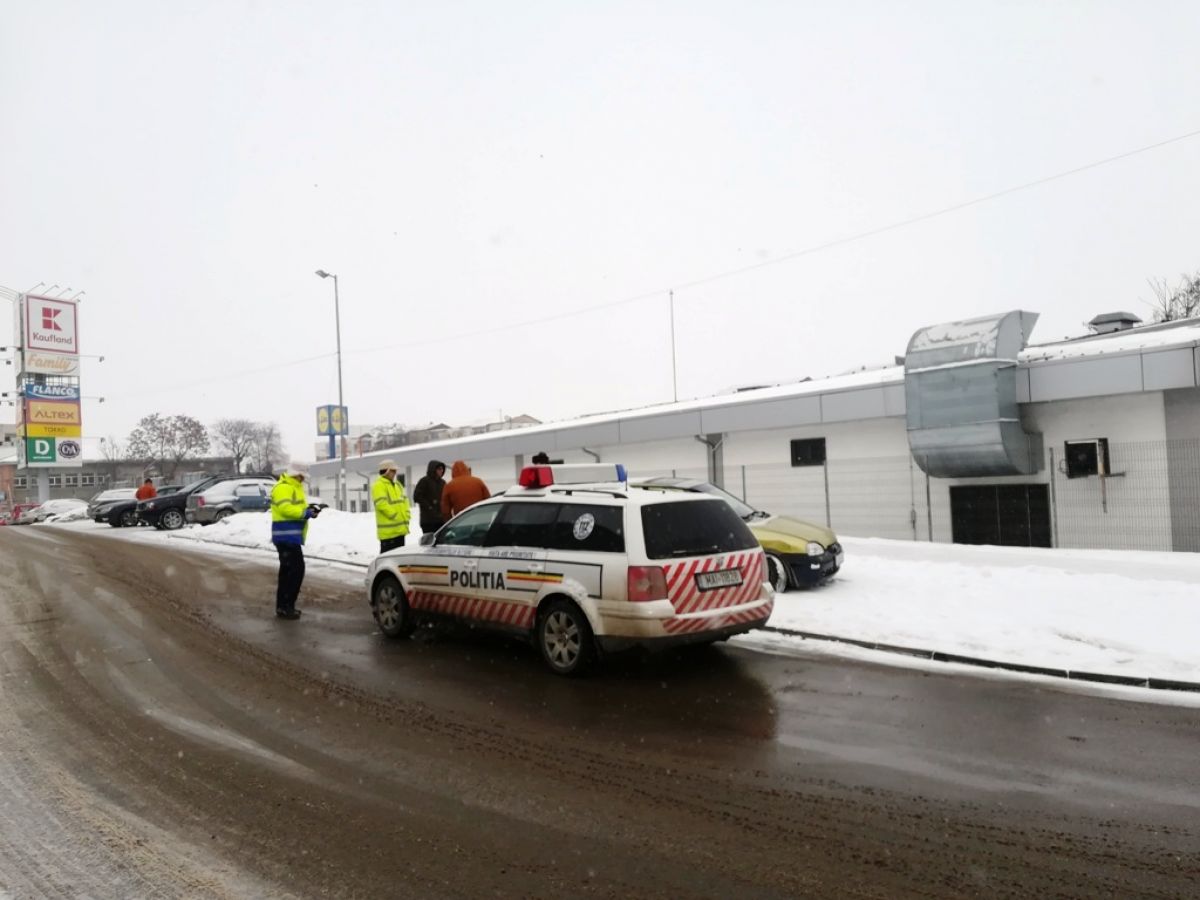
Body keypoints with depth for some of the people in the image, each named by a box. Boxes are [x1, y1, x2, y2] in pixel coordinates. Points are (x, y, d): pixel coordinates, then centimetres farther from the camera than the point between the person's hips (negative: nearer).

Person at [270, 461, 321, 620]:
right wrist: (306, 513, -24)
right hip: (287, 535, -11)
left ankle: (284, 605, 20)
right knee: (295, 569, -12)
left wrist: (308, 509, 5)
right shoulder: (283, 487, -13)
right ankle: (285, 606, -8)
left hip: (291, 536, 11)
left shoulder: (294, 487, 22)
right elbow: (285, 508, -25)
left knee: (289, 570, 14)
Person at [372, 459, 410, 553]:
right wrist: (394, 515, -18)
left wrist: (406, 515, 8)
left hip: (400, 528, 9)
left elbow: (404, 500, 22)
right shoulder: (378, 485, -10)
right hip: (388, 530, -9)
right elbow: (381, 503, -20)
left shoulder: (397, 485, 19)